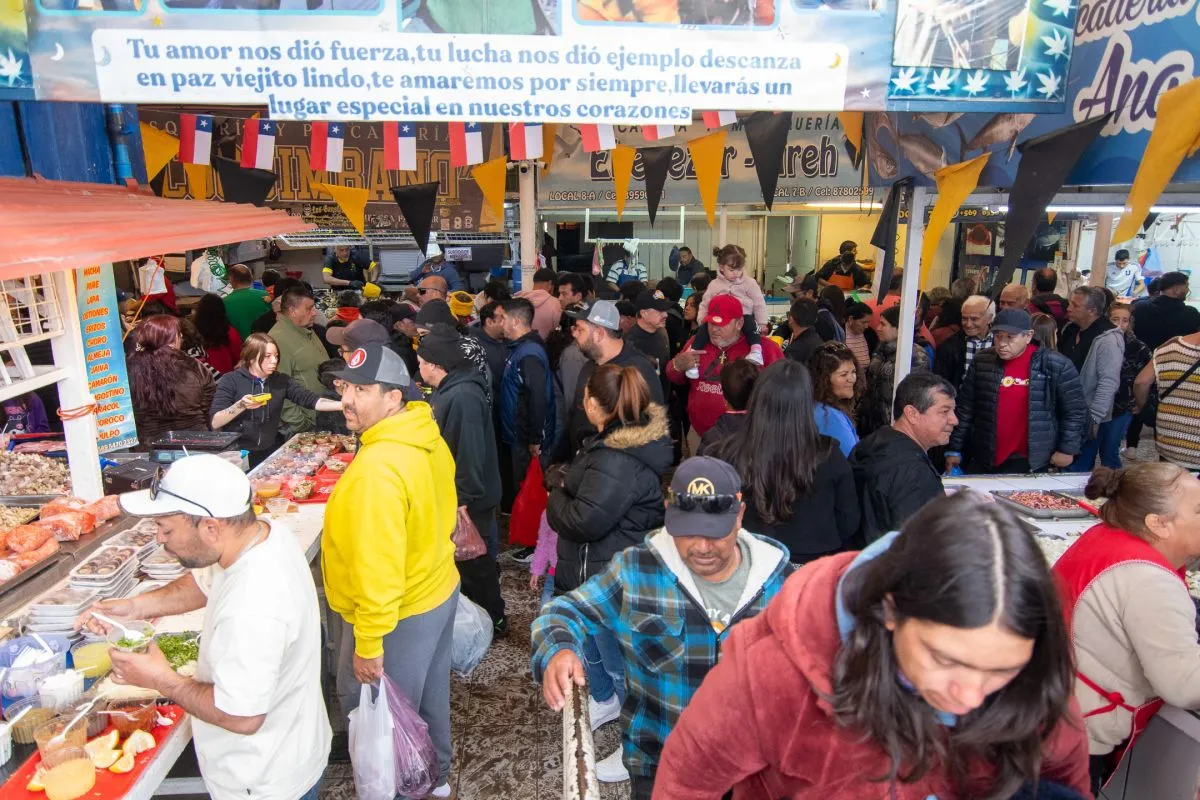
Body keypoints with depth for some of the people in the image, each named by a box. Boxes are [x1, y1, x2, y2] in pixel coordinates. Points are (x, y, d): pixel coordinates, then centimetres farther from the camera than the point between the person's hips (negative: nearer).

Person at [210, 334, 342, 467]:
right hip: (237, 454, -4)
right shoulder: (231, 380, -6)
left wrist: (344, 404, -21)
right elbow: (215, 423, -10)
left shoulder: (281, 381, 5)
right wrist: (241, 405, -25)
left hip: (270, 452, 4)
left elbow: (310, 399, -7)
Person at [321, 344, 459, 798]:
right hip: (437, 592, 9)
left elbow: (379, 566, -30)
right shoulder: (426, 438, -2)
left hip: (399, 614, -9)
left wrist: (368, 644, -21)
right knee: (426, 702, 28)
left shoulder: (378, 467, -30)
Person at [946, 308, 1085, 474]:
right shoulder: (982, 362, 1)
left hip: (1031, 462, -3)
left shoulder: (1056, 366, -7)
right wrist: (955, 449, 5)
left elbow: (1075, 410, 0)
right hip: (983, 462, 3)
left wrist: (1067, 449, -3)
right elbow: (965, 408, 5)